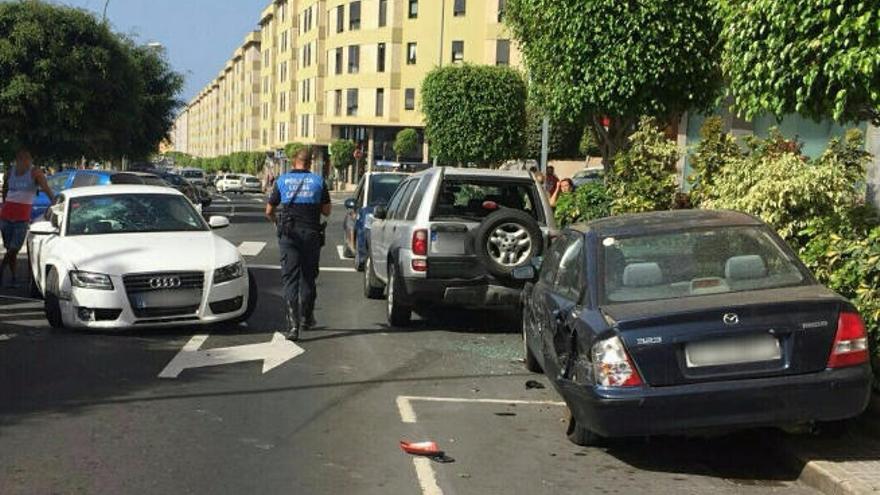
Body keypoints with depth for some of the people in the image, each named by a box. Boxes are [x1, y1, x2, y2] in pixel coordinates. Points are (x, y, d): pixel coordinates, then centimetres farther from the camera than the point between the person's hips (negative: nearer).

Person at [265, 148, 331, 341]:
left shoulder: (282, 180, 3)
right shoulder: (318, 181, 3)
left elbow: (269, 212, 7)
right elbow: (327, 211, 7)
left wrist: (277, 222, 28)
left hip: (289, 235, -1)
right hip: (311, 234, 1)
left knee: (290, 279, -1)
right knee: (308, 278, 15)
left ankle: (293, 325, -11)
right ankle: (306, 319, 25)